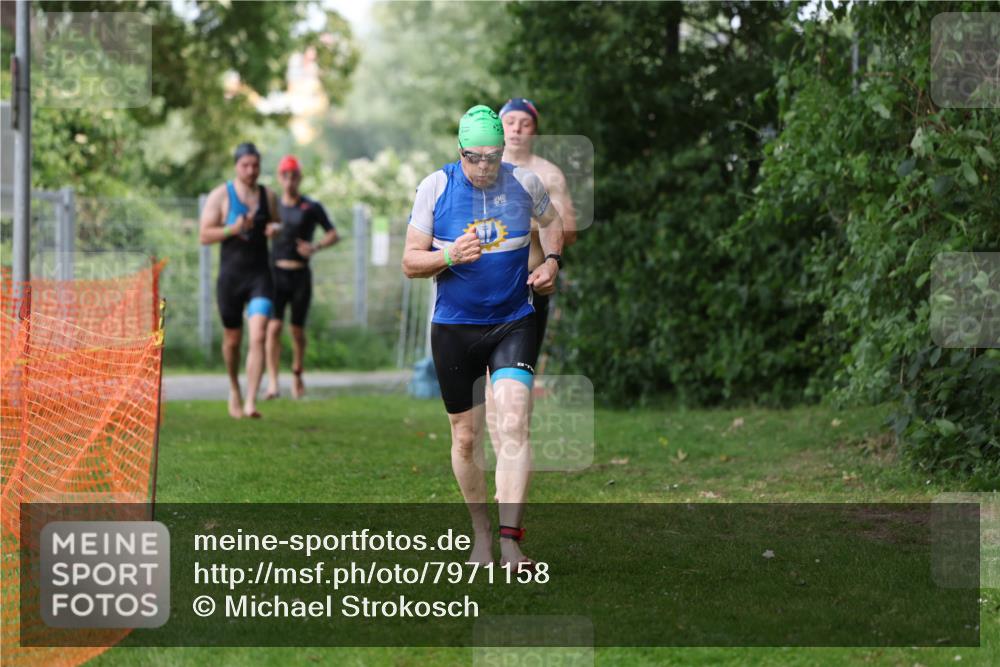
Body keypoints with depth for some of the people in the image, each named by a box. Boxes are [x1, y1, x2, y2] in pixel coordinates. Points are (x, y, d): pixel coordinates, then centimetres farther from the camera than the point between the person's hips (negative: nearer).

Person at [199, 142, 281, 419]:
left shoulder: (268, 196, 8)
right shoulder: (220, 196, -2)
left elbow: (275, 225, 22)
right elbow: (204, 235, -4)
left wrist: (275, 228, -2)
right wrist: (233, 229, -21)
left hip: (260, 274, 1)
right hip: (230, 275, -1)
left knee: (258, 336, -16)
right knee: (232, 339, 10)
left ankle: (250, 402, -19)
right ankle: (234, 390, 38)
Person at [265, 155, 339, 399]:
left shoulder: (311, 207, 0)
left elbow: (333, 234, 5)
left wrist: (315, 247, -12)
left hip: (300, 275, -1)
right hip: (276, 274, 1)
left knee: (298, 331, 7)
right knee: (274, 327, -14)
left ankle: (297, 375, 31)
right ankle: (272, 382, -17)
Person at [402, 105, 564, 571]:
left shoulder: (525, 183, -1)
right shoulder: (435, 187, -6)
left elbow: (550, 220, 22)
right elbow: (410, 261, -3)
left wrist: (551, 262, 5)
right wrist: (450, 256, -22)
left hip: (514, 323, 0)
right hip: (454, 328, 0)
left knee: (513, 424, -17)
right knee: (466, 437, 7)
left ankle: (509, 540, -20)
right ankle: (480, 532, 28)